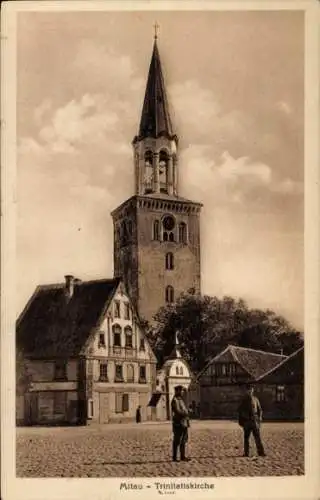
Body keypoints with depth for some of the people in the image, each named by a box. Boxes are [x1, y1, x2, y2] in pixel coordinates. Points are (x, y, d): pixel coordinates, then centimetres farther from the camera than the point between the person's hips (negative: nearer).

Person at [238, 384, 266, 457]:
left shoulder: (255, 399, 10)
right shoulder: (243, 400, 7)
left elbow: (259, 409, 13)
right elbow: (240, 410, 9)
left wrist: (259, 418, 0)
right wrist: (240, 421, 2)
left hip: (254, 420, 0)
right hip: (246, 421, 0)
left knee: (257, 437, -5)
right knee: (246, 437, 3)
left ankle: (261, 452, -6)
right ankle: (246, 453, 8)